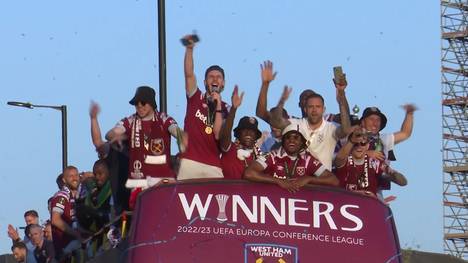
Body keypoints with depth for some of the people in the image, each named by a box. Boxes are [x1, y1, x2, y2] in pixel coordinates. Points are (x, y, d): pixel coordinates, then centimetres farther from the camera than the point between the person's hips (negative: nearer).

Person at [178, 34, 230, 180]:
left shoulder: (225, 109, 12)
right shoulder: (195, 98, 12)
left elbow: (218, 135, -1)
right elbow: (189, 74, -4)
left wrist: (218, 107, -7)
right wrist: (190, 48, -17)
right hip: (189, 162, -1)